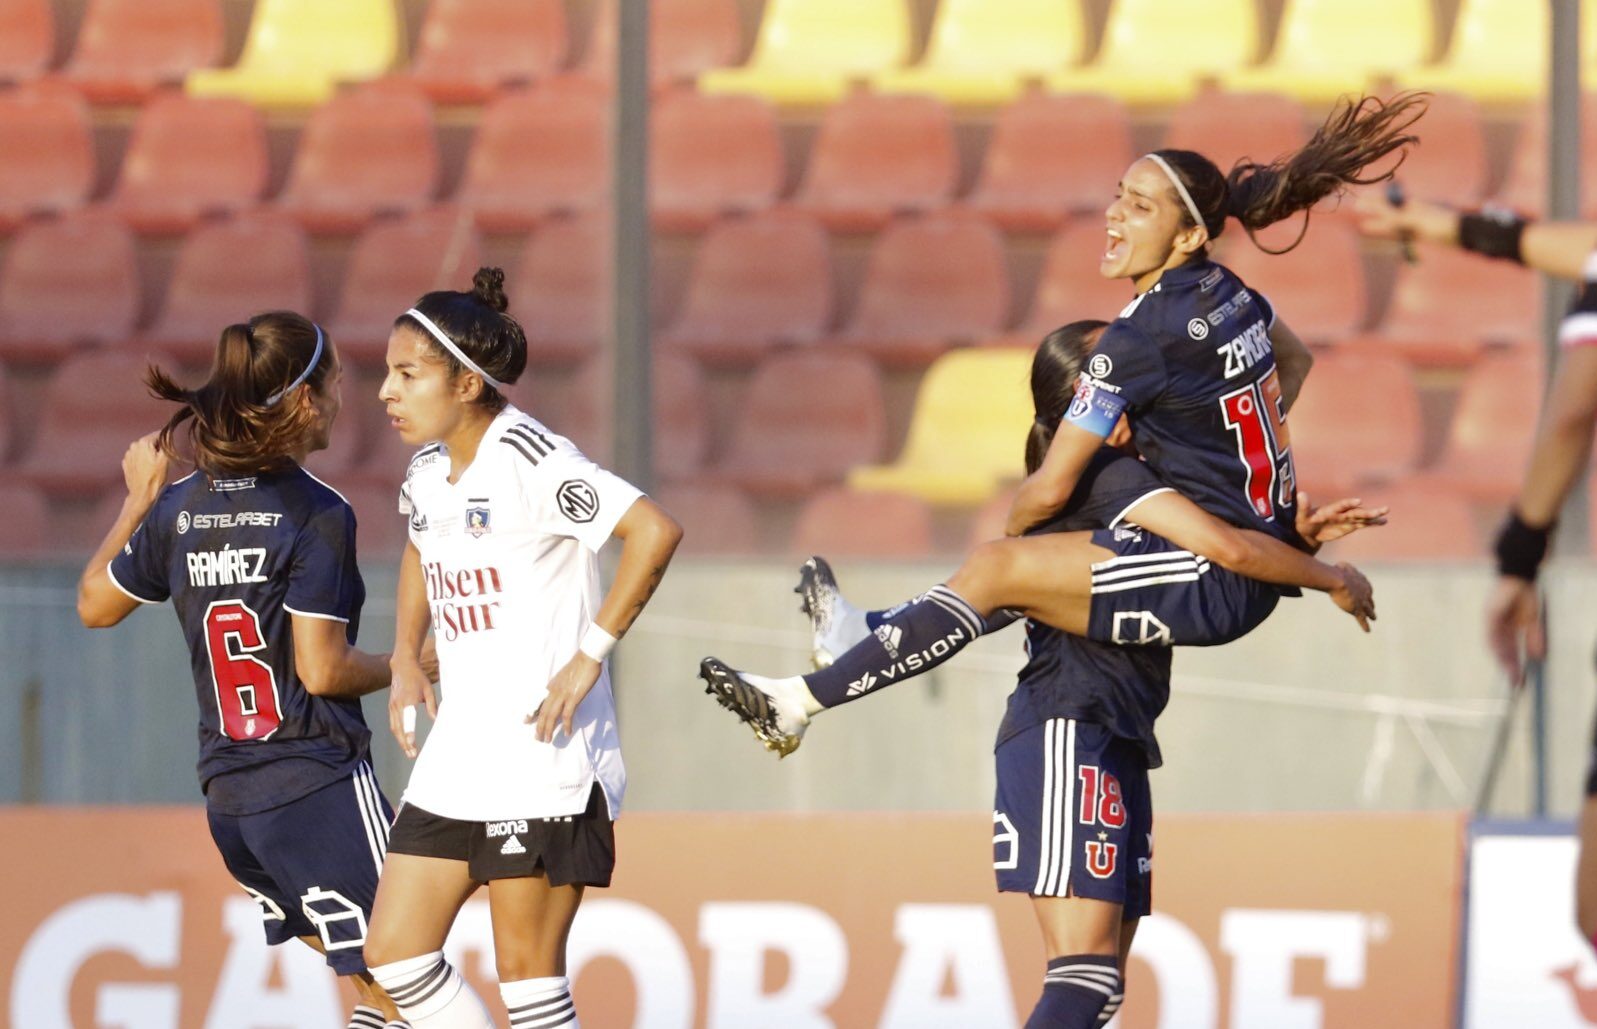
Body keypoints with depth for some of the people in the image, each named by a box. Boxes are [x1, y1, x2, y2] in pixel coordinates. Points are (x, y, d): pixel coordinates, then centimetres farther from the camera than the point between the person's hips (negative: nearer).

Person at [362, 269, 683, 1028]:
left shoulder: (528, 461, -16)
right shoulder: (429, 469, 11)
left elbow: (654, 532, -26)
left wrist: (590, 654, -23)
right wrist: (406, 658, 19)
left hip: (540, 755, -9)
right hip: (456, 758, 9)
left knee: (526, 967, -5)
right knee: (393, 951, 6)